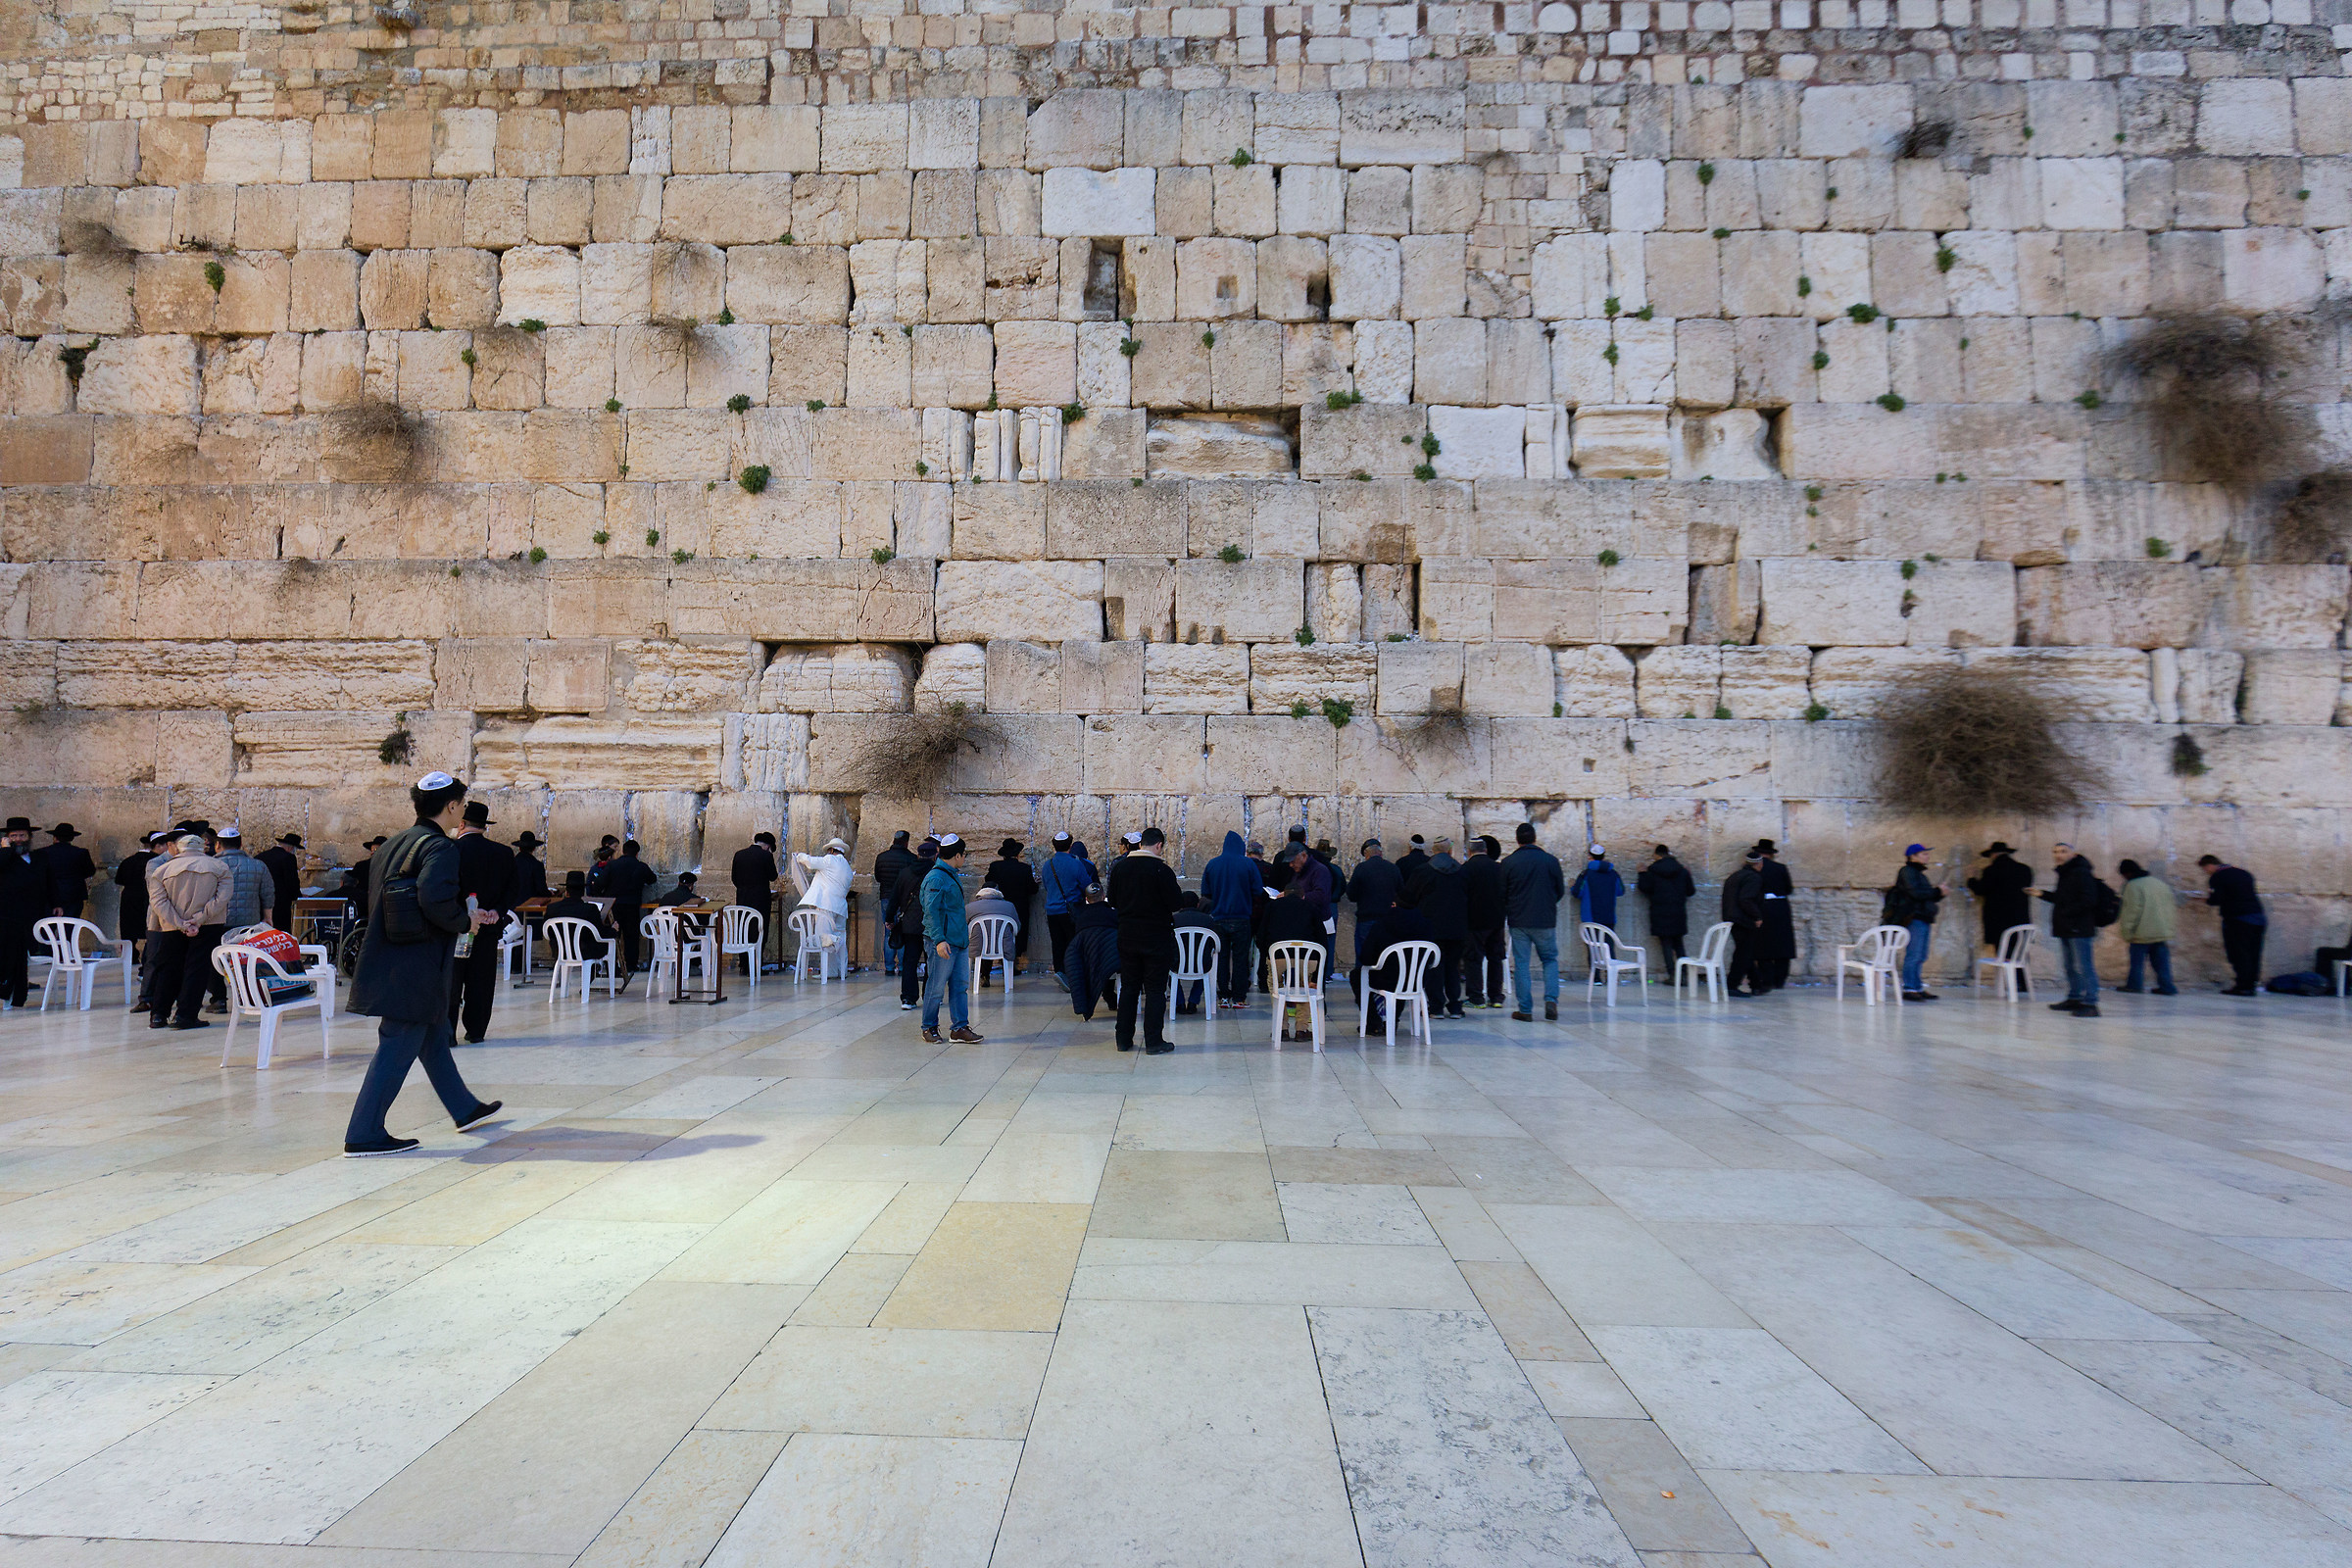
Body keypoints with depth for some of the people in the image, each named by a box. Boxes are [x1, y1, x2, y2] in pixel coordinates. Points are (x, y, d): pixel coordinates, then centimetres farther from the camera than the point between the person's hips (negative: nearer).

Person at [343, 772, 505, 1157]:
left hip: (388, 962, 10)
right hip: (415, 969, -10)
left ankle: (465, 1109, 33)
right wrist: (466, 922, -8)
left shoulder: (397, 841, 13)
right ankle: (364, 1134, 2)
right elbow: (436, 901, -30)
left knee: (434, 1037, 20)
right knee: (397, 1049, -3)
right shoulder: (440, 847, -15)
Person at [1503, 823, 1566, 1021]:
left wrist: (1502, 919, 14)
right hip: (1546, 921, 1)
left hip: (1519, 922, -1)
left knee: (1521, 964, 5)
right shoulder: (1550, 861, -1)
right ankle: (1551, 1000, -2)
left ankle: (1525, 1010, 4)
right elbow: (1560, 891, 7)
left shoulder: (1508, 863, -4)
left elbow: (1502, 895, 0)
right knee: (1550, 959, 16)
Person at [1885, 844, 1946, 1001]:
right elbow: (1916, 893, -19)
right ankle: (1909, 989, -9)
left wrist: (1938, 892, 7)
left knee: (1921, 957, 10)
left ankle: (1918, 988, 14)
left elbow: (1927, 897, 25)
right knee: (1913, 955, -10)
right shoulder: (1907, 872, -7)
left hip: (1923, 919, 10)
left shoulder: (1919, 873, 23)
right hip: (1914, 919, -10)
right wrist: (1937, 891, -9)